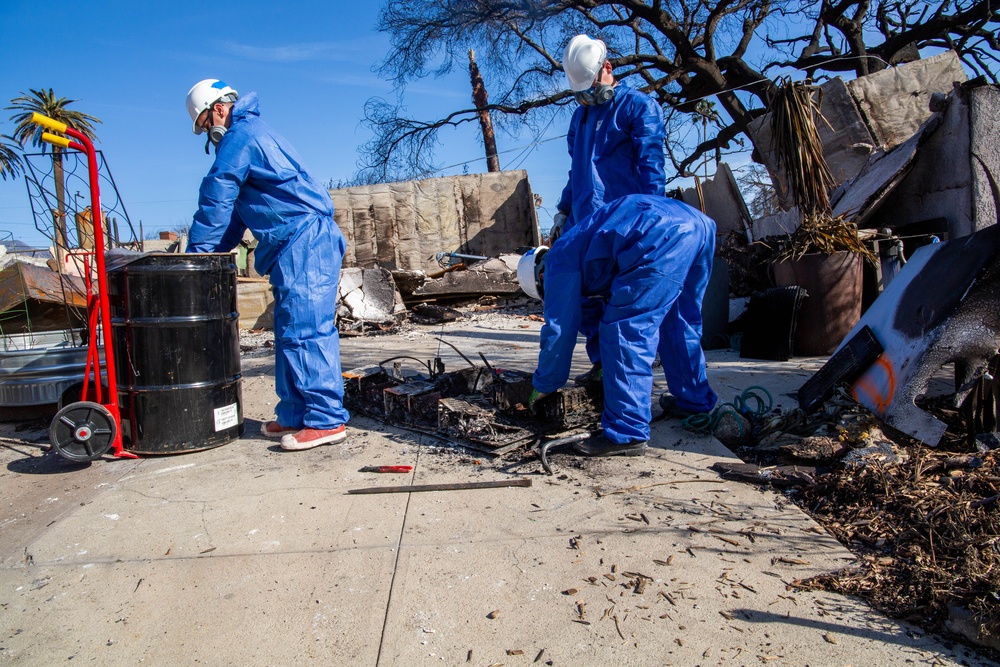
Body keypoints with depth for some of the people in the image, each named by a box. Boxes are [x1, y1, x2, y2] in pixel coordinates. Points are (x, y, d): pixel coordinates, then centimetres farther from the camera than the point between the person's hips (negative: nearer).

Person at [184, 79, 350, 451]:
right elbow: (236, 209, 26)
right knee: (291, 333, 10)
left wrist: (197, 253, 3)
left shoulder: (241, 137, -5)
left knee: (305, 332, -13)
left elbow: (216, 202, -6)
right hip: (298, 246, 11)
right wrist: (213, 252, 18)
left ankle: (327, 420, -11)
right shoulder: (253, 134, 28)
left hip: (304, 242, -11)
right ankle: (295, 415, 15)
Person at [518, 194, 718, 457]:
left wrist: (542, 385, 20)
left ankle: (627, 433, -3)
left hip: (663, 234, -10)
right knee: (677, 323, 26)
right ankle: (694, 399, 41)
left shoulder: (559, 261, 10)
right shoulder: (582, 248, 36)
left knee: (625, 331, -4)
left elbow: (559, 328, 8)